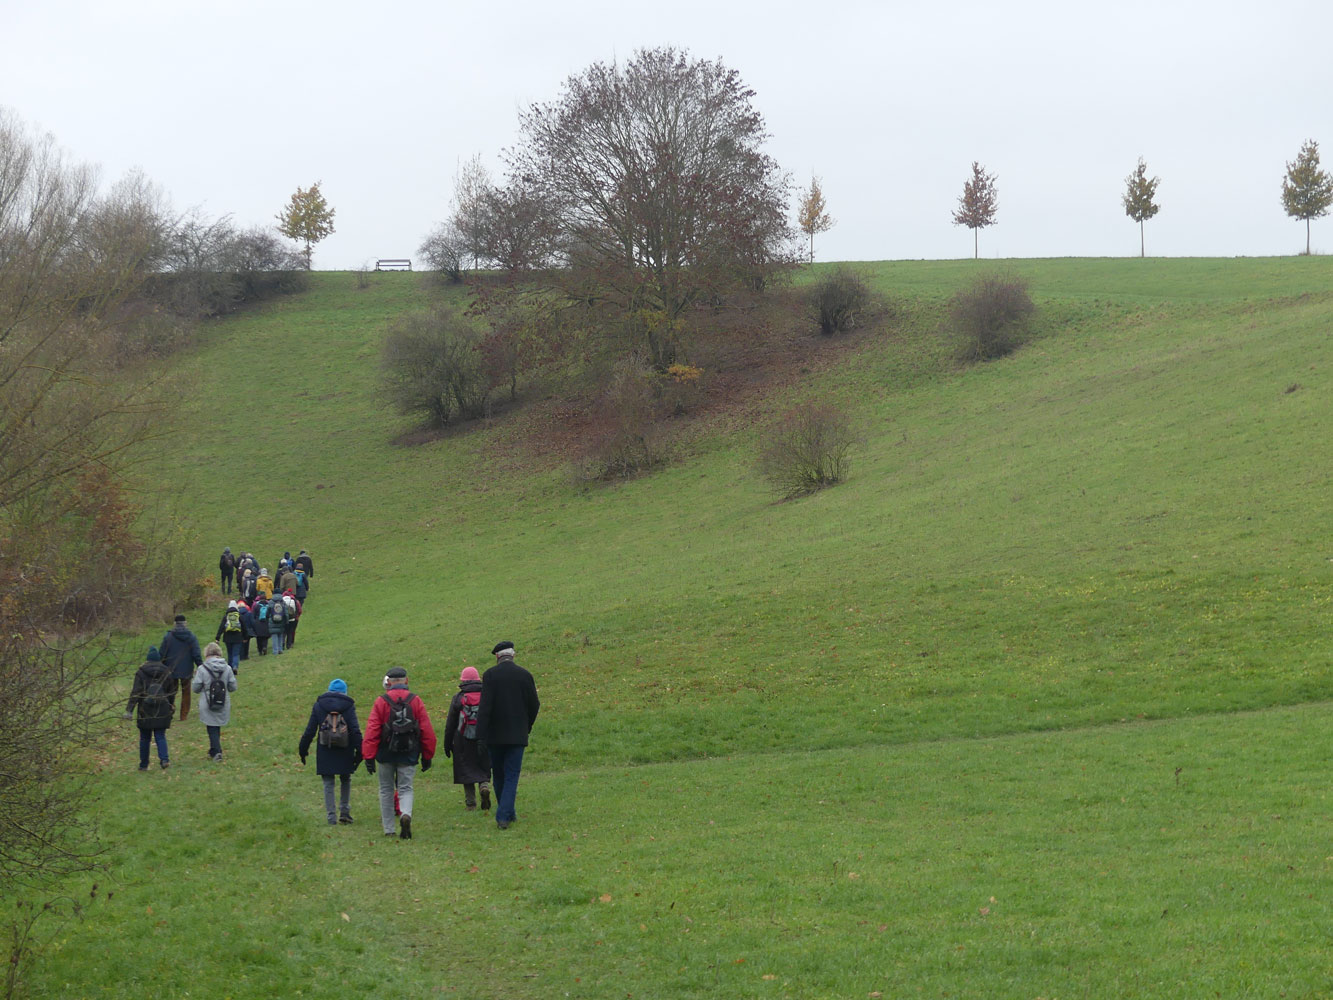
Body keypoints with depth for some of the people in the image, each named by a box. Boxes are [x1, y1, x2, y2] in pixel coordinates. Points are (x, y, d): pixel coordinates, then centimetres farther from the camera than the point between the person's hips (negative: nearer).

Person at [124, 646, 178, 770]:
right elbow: (171, 693, 11)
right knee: (161, 736, 5)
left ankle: (143, 764, 13)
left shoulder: (141, 673, -3)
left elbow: (135, 692, -9)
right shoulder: (167, 673, 5)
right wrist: (171, 708, 23)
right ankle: (164, 759, -17)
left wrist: (129, 710, -12)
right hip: (162, 711, 1)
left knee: (144, 738, 9)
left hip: (145, 711, -1)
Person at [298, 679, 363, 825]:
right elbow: (355, 730, -7)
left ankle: (331, 816, -1)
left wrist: (303, 750, 8)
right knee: (345, 780, 19)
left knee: (328, 783, 6)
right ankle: (344, 811, 14)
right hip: (344, 752, 0)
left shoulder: (319, 705, 3)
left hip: (325, 752, 0)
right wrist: (359, 751, -4)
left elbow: (310, 730, 2)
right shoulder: (348, 705, -1)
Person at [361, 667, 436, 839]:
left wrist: (369, 756, -7)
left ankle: (388, 829, 16)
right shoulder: (415, 701, -1)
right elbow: (427, 731, 1)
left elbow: (371, 731, -9)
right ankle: (406, 814, -26)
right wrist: (427, 756, 10)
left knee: (386, 790, 13)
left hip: (386, 754, 0)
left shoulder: (381, 702, -5)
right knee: (405, 789, 5)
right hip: (408, 754, 0)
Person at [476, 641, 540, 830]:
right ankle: (504, 816, -11)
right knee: (511, 776, 1)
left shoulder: (490, 675, -6)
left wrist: (481, 734, -13)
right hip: (517, 735, 1)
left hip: (494, 736, 0)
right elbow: (534, 705, 3)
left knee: (498, 775, 15)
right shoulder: (525, 675, 0)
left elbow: (485, 706, -12)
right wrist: (527, 727, 18)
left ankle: (506, 813, 25)